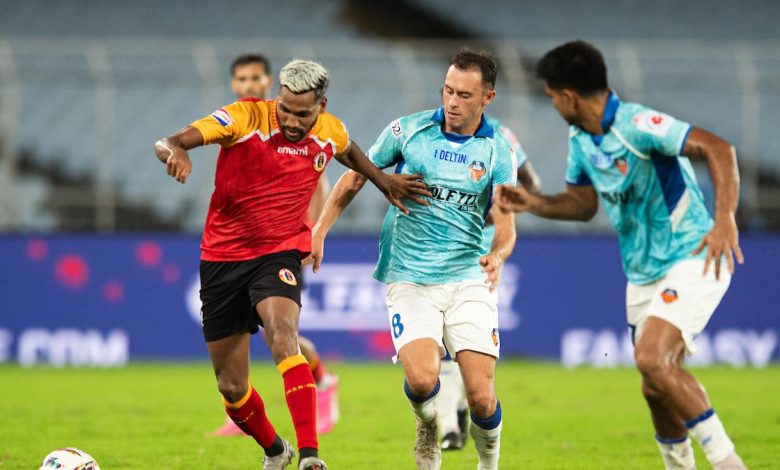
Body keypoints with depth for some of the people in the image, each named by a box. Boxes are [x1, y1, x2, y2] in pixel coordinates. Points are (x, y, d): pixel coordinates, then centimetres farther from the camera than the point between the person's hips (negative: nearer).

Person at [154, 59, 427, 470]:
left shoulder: (330, 132, -1)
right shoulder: (246, 118, -14)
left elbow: (348, 152, 27)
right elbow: (166, 143, -23)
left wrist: (384, 182, 14)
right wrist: (174, 151, -46)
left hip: (280, 254, 0)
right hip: (223, 257, 0)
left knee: (283, 335, -33)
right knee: (231, 388, 7)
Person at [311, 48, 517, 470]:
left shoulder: (497, 152, 0)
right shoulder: (408, 131, -1)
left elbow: (505, 228, -5)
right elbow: (355, 179, 12)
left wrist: (498, 254, -27)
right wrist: (319, 231, 6)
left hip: (468, 279, 0)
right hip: (409, 280, 0)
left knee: (481, 397, -10)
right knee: (421, 379, -23)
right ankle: (428, 429, 12)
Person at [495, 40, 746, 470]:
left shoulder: (635, 125, -22)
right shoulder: (580, 139, 6)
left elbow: (718, 149, -29)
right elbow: (582, 204, 20)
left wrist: (725, 220, -40)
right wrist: (532, 204, 1)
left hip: (691, 259, -9)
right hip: (643, 272, 9)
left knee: (652, 359, -25)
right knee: (657, 387, 8)